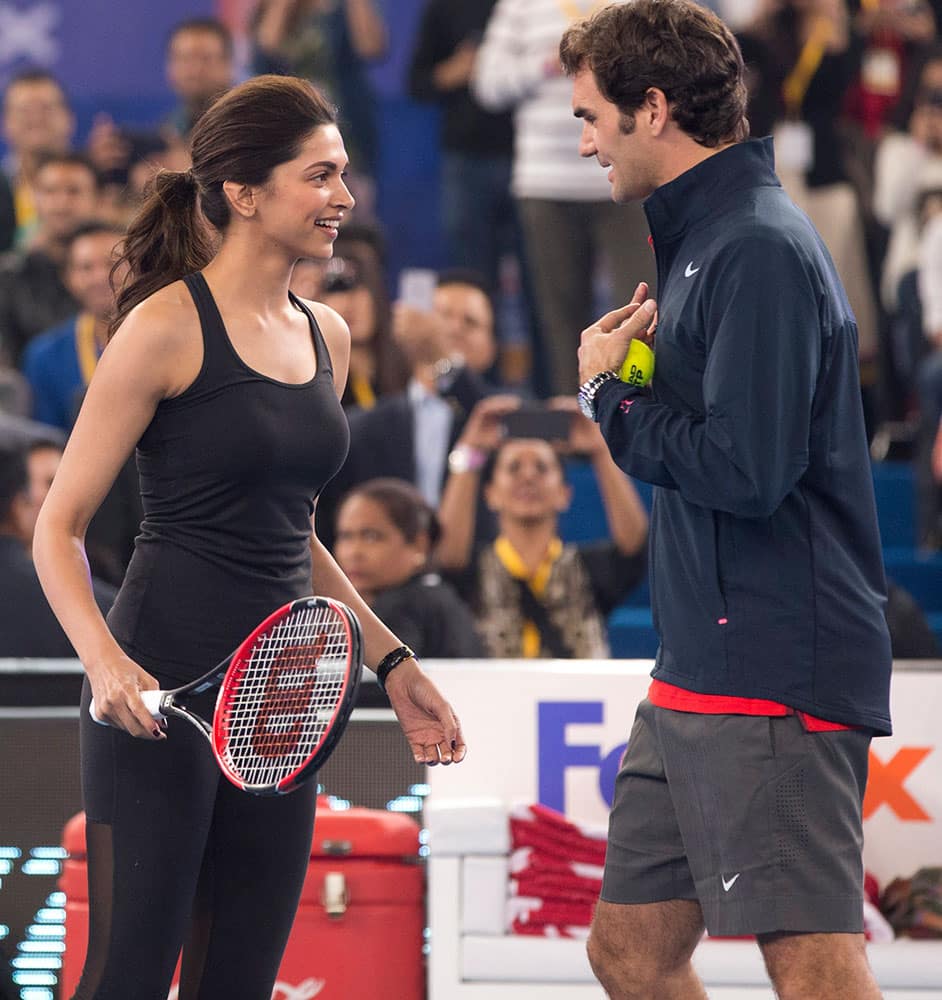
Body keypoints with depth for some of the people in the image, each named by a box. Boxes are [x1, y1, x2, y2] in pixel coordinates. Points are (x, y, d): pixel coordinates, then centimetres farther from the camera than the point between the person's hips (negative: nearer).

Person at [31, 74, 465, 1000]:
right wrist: (105, 662, -23)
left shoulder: (326, 336, 14)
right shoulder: (166, 326, -8)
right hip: (160, 693, -7)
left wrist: (390, 659, 20)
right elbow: (58, 526, -8)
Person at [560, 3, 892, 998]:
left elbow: (743, 469, -22)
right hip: (698, 674, 10)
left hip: (771, 680, -10)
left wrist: (612, 396, -7)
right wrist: (621, 385, 1)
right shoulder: (702, 238, 17)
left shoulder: (758, 250, -15)